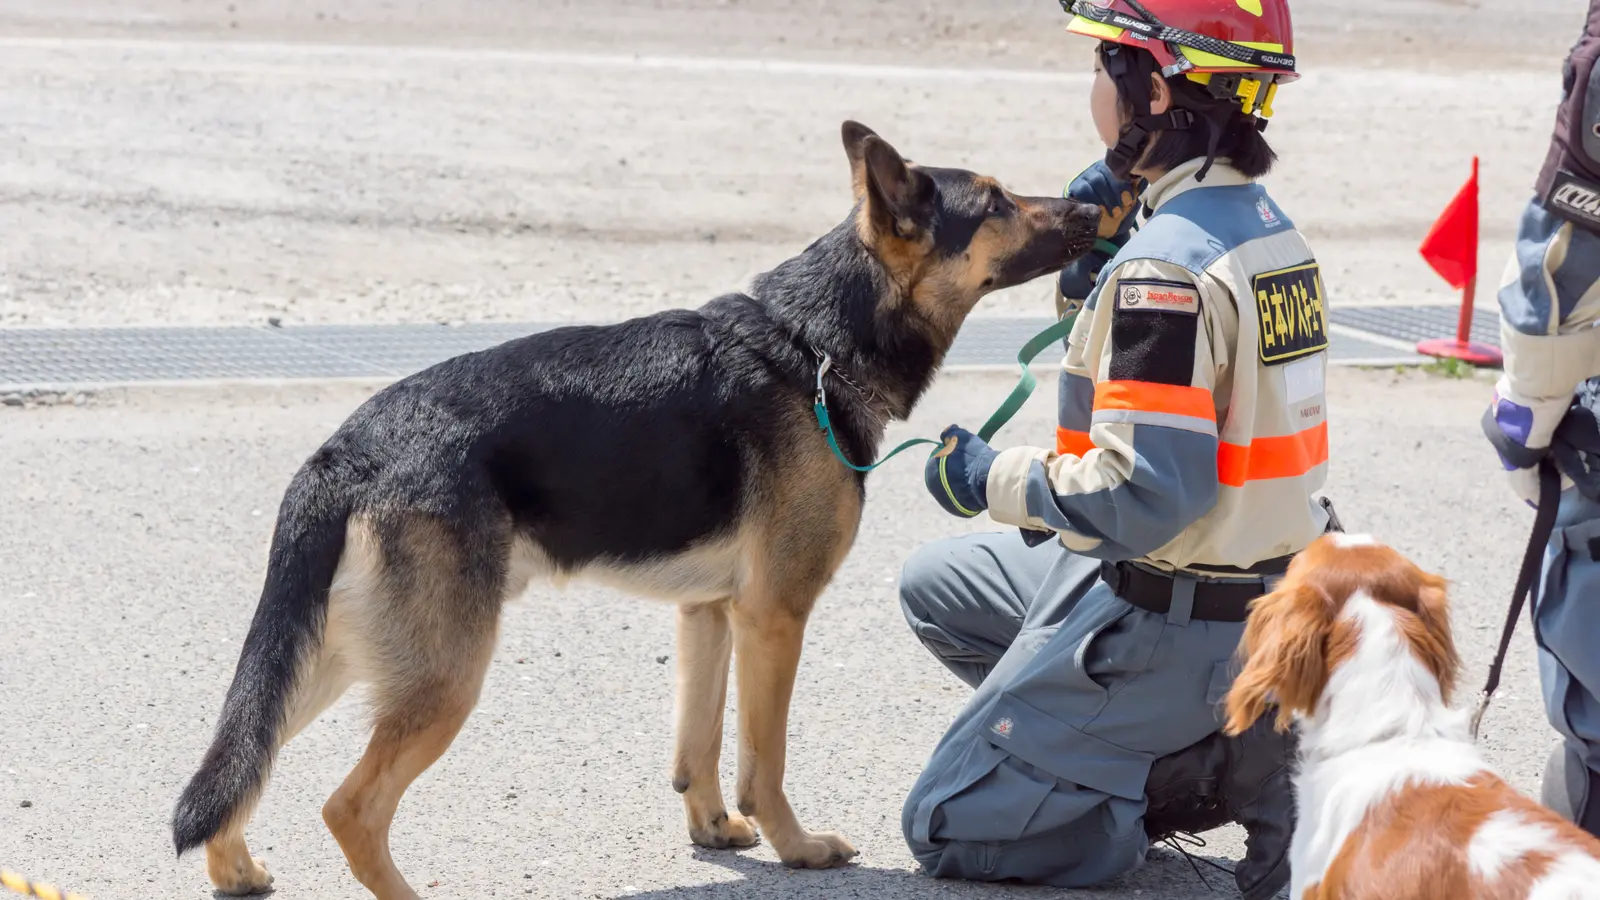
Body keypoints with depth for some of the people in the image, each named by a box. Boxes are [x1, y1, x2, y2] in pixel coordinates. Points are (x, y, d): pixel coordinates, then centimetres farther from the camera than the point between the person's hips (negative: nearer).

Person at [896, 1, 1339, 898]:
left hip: (1165, 621, -9)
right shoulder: (1260, 221, 5)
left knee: (946, 826, 1)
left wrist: (991, 478, -13)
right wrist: (1096, 253, 1)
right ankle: (1187, 737, 13)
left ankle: (1215, 770, -4)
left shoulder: (1168, 261, -25)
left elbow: (1145, 494, -27)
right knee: (936, 583, 25)